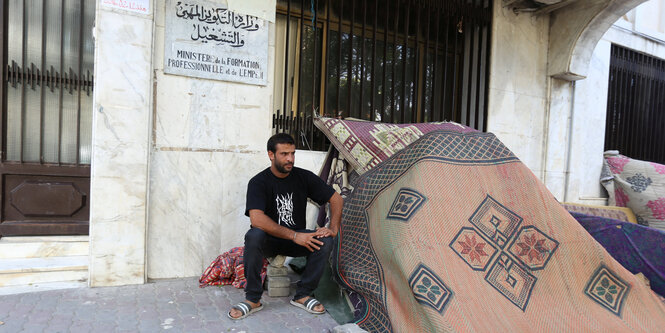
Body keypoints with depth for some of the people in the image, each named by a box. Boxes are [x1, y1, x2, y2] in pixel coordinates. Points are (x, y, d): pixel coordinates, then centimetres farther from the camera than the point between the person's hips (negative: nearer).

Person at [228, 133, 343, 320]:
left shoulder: (304, 177, -3)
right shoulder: (258, 182, -14)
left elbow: (336, 199, 2)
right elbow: (256, 219, -28)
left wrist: (333, 228, -15)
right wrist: (294, 236, -31)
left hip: (297, 239, 3)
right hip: (268, 241, -2)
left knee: (324, 241, -24)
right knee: (254, 236, -35)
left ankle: (303, 295, -8)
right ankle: (253, 300, -18)